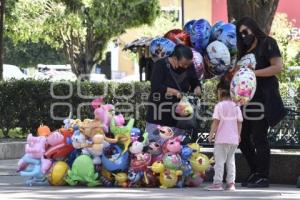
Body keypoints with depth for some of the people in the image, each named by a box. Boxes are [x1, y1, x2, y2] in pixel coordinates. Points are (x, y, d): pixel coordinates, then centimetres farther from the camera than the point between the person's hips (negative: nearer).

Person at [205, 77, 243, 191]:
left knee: (219, 160, -1)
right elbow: (239, 122, 9)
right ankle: (231, 183, 9)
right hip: (234, 139, 5)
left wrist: (211, 134, -5)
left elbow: (216, 122, -13)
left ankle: (218, 183, -4)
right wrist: (238, 135, 19)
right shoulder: (236, 106, 8)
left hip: (221, 139, -5)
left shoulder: (219, 106, -8)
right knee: (231, 161, 12)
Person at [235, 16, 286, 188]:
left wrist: (253, 73, -17)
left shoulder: (267, 43, -2)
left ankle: (263, 177, -2)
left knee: (259, 138, -8)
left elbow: (278, 67, -14)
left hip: (263, 99, -8)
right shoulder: (245, 50, 21)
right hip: (248, 99, 8)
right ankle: (255, 173, 17)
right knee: (243, 138, 7)